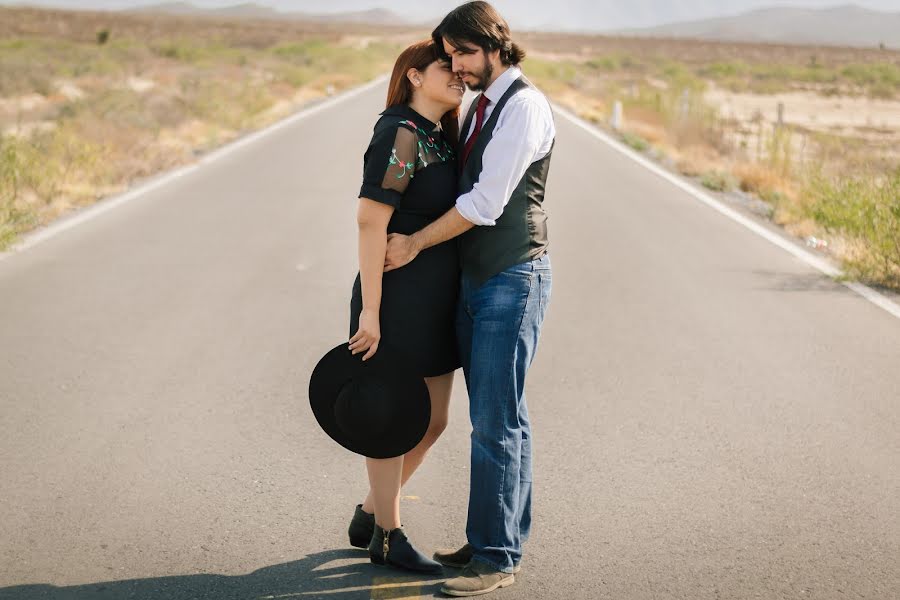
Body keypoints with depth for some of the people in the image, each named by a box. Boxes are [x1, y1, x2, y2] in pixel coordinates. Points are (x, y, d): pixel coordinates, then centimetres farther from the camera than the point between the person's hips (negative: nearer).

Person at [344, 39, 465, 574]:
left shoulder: (439, 138, 13)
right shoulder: (400, 135, -15)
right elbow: (371, 220, -19)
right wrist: (369, 310, -21)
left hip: (436, 300, 9)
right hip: (399, 298, -9)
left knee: (433, 420, 14)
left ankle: (368, 517, 30)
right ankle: (388, 536, 20)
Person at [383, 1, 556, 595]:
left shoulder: (524, 106, -13)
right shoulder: (480, 107, 15)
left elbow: (487, 202, -18)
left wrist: (415, 243, -10)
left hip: (514, 279, -9)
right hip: (476, 279, 9)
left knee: (497, 421, -7)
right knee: (492, 419, 12)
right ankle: (492, 539, 20)